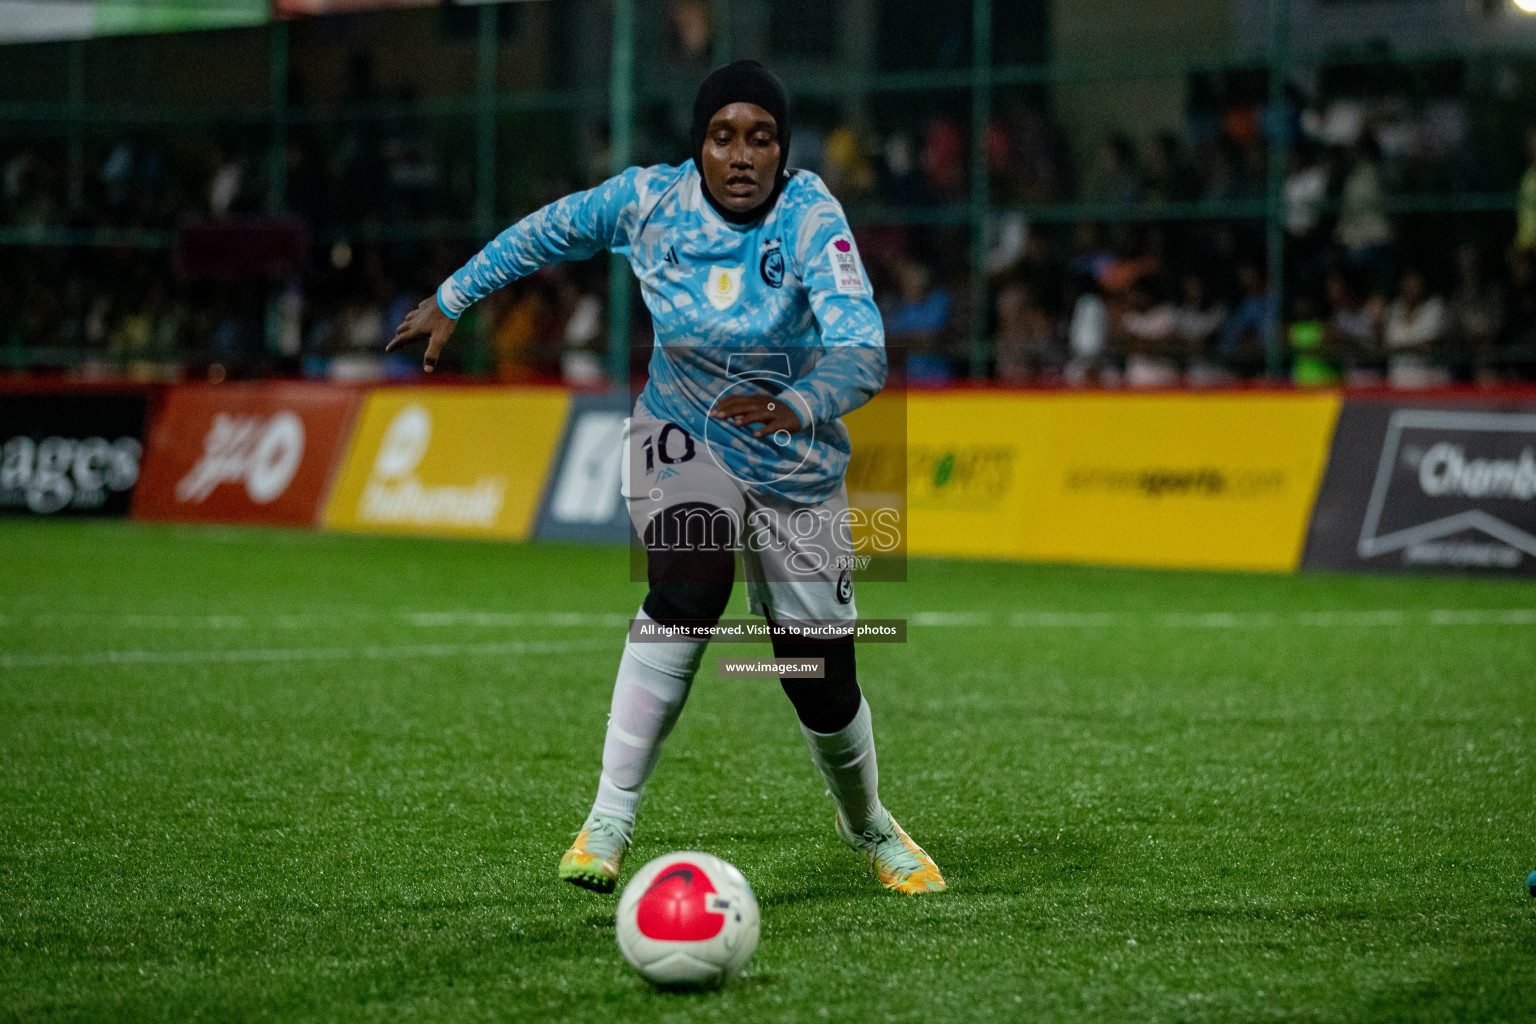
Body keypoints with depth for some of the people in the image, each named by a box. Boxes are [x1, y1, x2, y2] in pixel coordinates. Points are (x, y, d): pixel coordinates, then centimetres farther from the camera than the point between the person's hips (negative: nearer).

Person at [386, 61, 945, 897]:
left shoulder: (810, 217, -24)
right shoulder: (650, 199, -15)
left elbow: (861, 354, -36)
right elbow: (550, 231, 6)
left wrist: (795, 408, -56)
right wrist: (452, 299, 13)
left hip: (795, 464, 0)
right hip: (683, 437, 0)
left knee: (820, 674, 2)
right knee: (691, 582, -31)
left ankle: (867, 826, 36)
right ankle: (608, 821, -26)